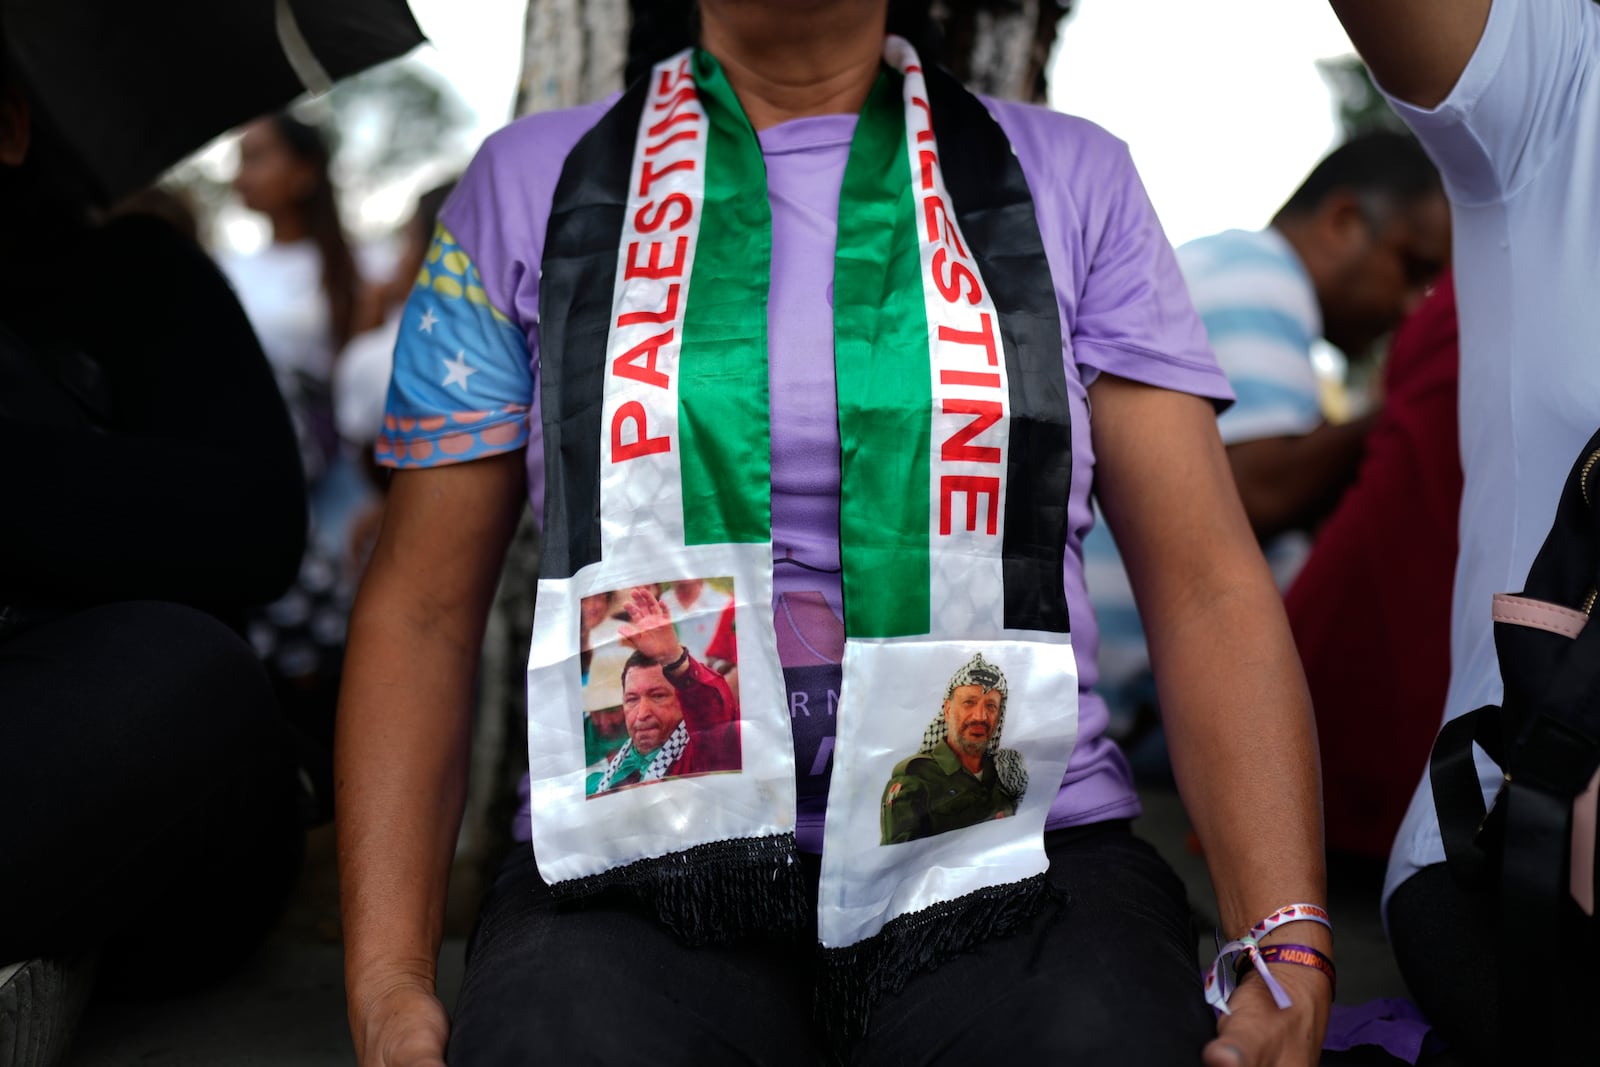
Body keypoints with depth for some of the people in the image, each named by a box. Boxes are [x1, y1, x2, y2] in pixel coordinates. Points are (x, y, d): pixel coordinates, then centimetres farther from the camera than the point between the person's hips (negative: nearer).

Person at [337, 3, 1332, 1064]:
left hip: (1015, 863, 0)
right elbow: (421, 611, 9)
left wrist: (1287, 952, -10)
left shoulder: (1072, 180, 11)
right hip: (650, 875, 1)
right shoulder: (528, 185, 11)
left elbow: (1211, 587, 4)